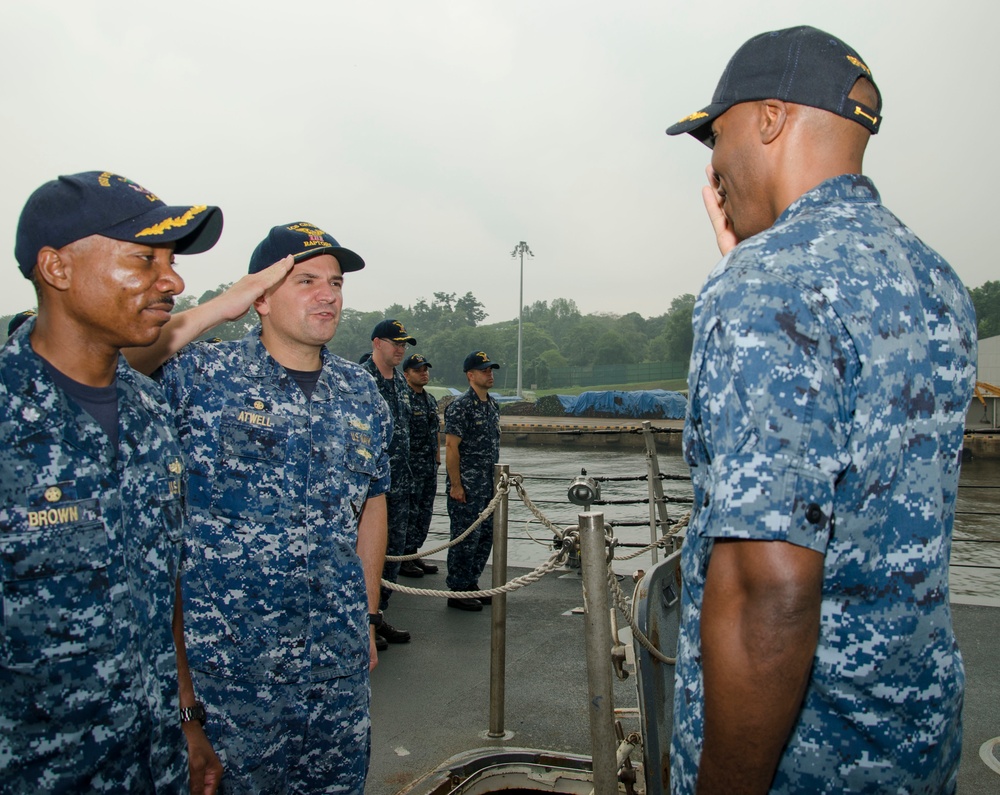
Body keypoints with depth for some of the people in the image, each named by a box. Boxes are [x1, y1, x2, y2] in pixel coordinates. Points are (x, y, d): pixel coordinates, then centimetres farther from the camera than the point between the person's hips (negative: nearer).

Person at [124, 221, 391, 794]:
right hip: (227, 654, -4)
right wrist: (217, 310, -23)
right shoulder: (203, 376, -10)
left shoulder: (360, 392, 4)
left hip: (338, 654, 4)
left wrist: (368, 616, 11)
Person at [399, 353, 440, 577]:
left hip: (429, 466, 8)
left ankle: (414, 553, 23)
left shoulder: (431, 399, 15)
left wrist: (437, 458, 18)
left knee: (424, 511, 12)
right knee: (408, 512, -3)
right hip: (411, 465, -8)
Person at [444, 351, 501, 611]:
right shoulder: (460, 407, -13)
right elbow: (451, 447, -16)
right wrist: (455, 485, -18)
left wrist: (496, 479, 18)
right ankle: (457, 592, 9)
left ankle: (471, 585, 25)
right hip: (467, 487, -9)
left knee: (486, 536, 13)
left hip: (489, 485, 9)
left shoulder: (493, 405, 13)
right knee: (466, 538, -3)